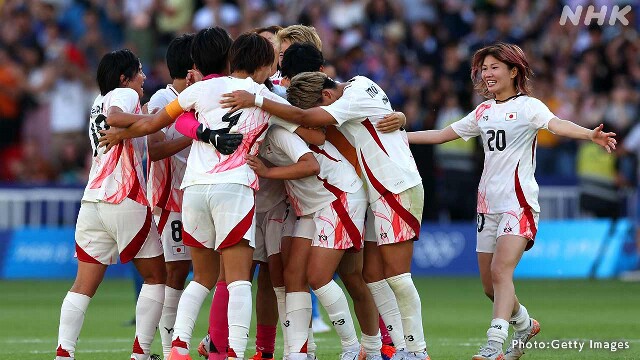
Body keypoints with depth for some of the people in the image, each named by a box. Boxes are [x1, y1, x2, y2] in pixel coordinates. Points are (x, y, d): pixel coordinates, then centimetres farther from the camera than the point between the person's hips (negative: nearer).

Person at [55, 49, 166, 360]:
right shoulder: (125, 94, 0)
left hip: (92, 200, 7)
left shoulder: (99, 103, 24)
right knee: (156, 277, 6)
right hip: (126, 201, -7)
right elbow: (115, 118, -20)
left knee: (84, 285, 3)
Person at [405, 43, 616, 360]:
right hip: (488, 202, 7)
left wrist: (590, 134, -44)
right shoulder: (483, 112, 15)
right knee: (489, 284, 9)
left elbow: (556, 125, -24)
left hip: (519, 200, -7)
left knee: (501, 271, -22)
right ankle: (524, 325, 35)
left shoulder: (527, 106, -5)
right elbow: (443, 135, 25)